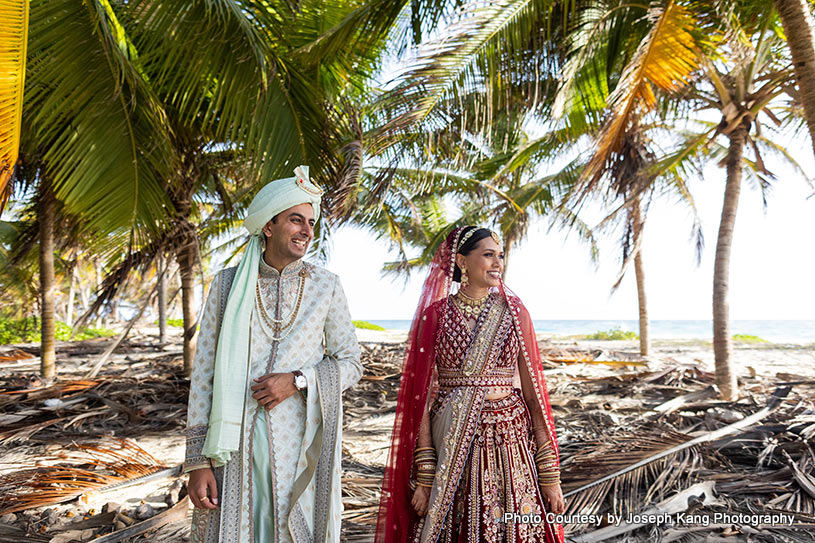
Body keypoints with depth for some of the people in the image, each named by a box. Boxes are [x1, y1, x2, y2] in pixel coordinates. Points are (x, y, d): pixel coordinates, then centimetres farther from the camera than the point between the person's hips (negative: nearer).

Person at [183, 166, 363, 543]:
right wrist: (197, 461, -2)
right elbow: (203, 375, 1)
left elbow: (350, 364, 5)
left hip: (299, 442, 1)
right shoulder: (228, 285, 0)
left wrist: (297, 381, -13)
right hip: (234, 445, 0)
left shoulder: (325, 287, 1)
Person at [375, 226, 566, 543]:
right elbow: (424, 397, -3)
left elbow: (533, 391, 1)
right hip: (449, 451, -1)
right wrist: (423, 475, -8)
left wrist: (550, 475, -2)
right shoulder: (435, 315, -1)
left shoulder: (514, 312, 3)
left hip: (510, 448, 1)